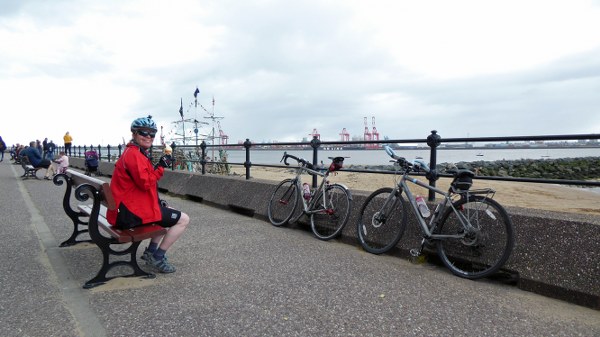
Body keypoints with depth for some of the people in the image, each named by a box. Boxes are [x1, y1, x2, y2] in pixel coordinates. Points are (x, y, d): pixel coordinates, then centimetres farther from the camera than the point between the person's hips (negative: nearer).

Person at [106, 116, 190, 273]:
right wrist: (160, 166, -18)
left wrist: (158, 201, 18)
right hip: (132, 212, -11)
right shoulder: (134, 154, -16)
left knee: (167, 211, 32)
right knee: (183, 219, -9)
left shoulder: (132, 152, 19)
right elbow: (145, 183, -25)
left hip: (128, 207, 11)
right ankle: (157, 258, -2)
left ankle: (151, 251, 23)